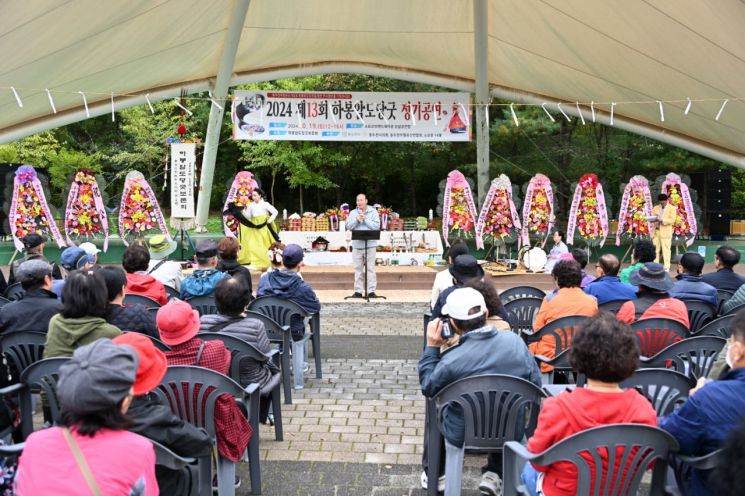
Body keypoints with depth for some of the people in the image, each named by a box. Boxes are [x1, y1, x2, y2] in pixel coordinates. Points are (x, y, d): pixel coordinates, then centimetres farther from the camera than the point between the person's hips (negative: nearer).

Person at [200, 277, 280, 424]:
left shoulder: (203, 322, -18)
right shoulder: (255, 326, -28)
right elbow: (265, 357, -12)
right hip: (251, 385, -4)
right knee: (274, 370, 29)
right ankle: (259, 417, 43)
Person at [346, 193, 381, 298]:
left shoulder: (373, 212, 4)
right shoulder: (353, 213, 12)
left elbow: (377, 226, -7)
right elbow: (348, 226, 3)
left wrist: (365, 219, -9)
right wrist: (356, 220, -10)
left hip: (370, 245, -3)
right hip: (357, 245, 3)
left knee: (371, 269, -3)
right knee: (358, 269, 6)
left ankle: (371, 291, 0)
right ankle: (358, 291, 11)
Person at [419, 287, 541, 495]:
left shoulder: (451, 361, -27)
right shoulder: (515, 341, -17)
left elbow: (427, 388, -7)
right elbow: (535, 384, -3)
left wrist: (431, 347, -5)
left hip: (462, 436, -2)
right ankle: (493, 475, 32)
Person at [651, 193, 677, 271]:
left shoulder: (672, 208, 0)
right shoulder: (655, 208, 16)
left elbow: (672, 220, -10)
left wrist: (662, 220, -22)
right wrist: (653, 219, -4)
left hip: (666, 232, -5)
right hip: (656, 231, 5)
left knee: (666, 250, -4)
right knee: (655, 249, 6)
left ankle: (667, 267, -1)